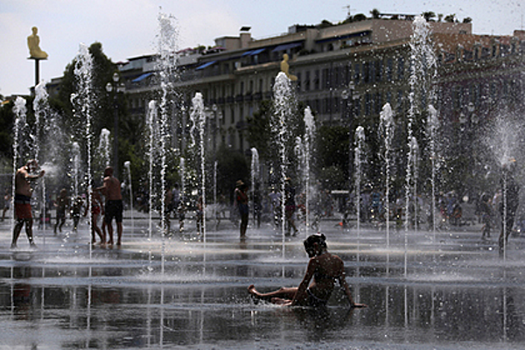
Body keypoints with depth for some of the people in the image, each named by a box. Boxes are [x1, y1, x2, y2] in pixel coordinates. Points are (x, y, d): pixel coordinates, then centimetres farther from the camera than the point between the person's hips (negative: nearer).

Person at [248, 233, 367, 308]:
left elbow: (304, 284, -14)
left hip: (311, 298, -7)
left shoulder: (316, 261, -15)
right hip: (322, 302, 7)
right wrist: (352, 303, 3)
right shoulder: (338, 261, 5)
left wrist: (292, 303, -10)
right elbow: (344, 284, 3)